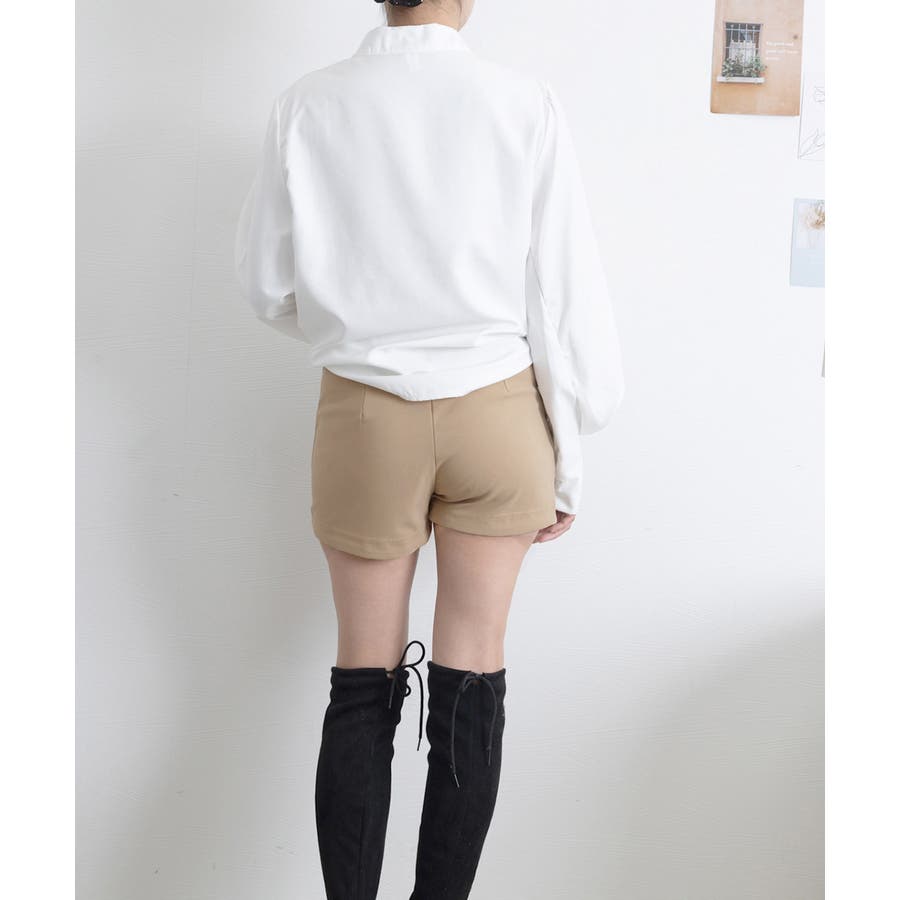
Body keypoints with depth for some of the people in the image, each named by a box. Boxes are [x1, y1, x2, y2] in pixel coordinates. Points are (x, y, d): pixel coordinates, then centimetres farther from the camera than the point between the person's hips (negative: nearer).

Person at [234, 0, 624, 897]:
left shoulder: (308, 105, -5)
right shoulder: (525, 105, -8)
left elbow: (267, 284, 3)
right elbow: (564, 293, -5)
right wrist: (566, 461, 4)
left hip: (366, 413, 1)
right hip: (495, 409, 0)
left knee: (362, 687, 11)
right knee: (471, 683, 9)